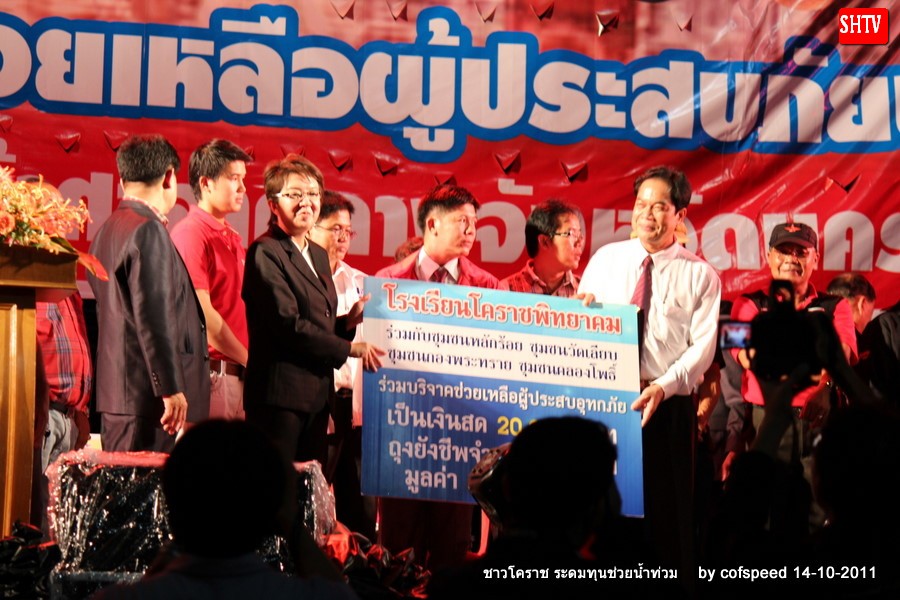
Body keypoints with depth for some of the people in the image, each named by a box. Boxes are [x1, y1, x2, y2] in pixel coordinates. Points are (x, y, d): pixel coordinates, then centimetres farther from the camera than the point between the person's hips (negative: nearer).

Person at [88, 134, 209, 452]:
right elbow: (153, 316, -21)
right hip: (147, 396, -10)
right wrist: (171, 388, -21)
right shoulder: (148, 230, -14)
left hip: (118, 395, 10)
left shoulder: (109, 230, 16)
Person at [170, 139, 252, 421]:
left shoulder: (233, 238, 19)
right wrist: (248, 359, -7)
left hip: (237, 375, 8)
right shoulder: (190, 234, -10)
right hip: (209, 373, -8)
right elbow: (201, 313, -15)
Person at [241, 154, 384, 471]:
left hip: (317, 393, 9)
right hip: (281, 394, -9)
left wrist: (348, 322, 2)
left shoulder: (318, 255, 19)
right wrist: (350, 349, -12)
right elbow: (288, 324, -17)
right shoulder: (265, 253, -9)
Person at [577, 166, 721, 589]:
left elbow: (703, 347, -7)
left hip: (667, 406, -2)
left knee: (664, 509, 0)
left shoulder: (700, 276, 1)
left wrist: (663, 387, -21)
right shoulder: (605, 259, 10)